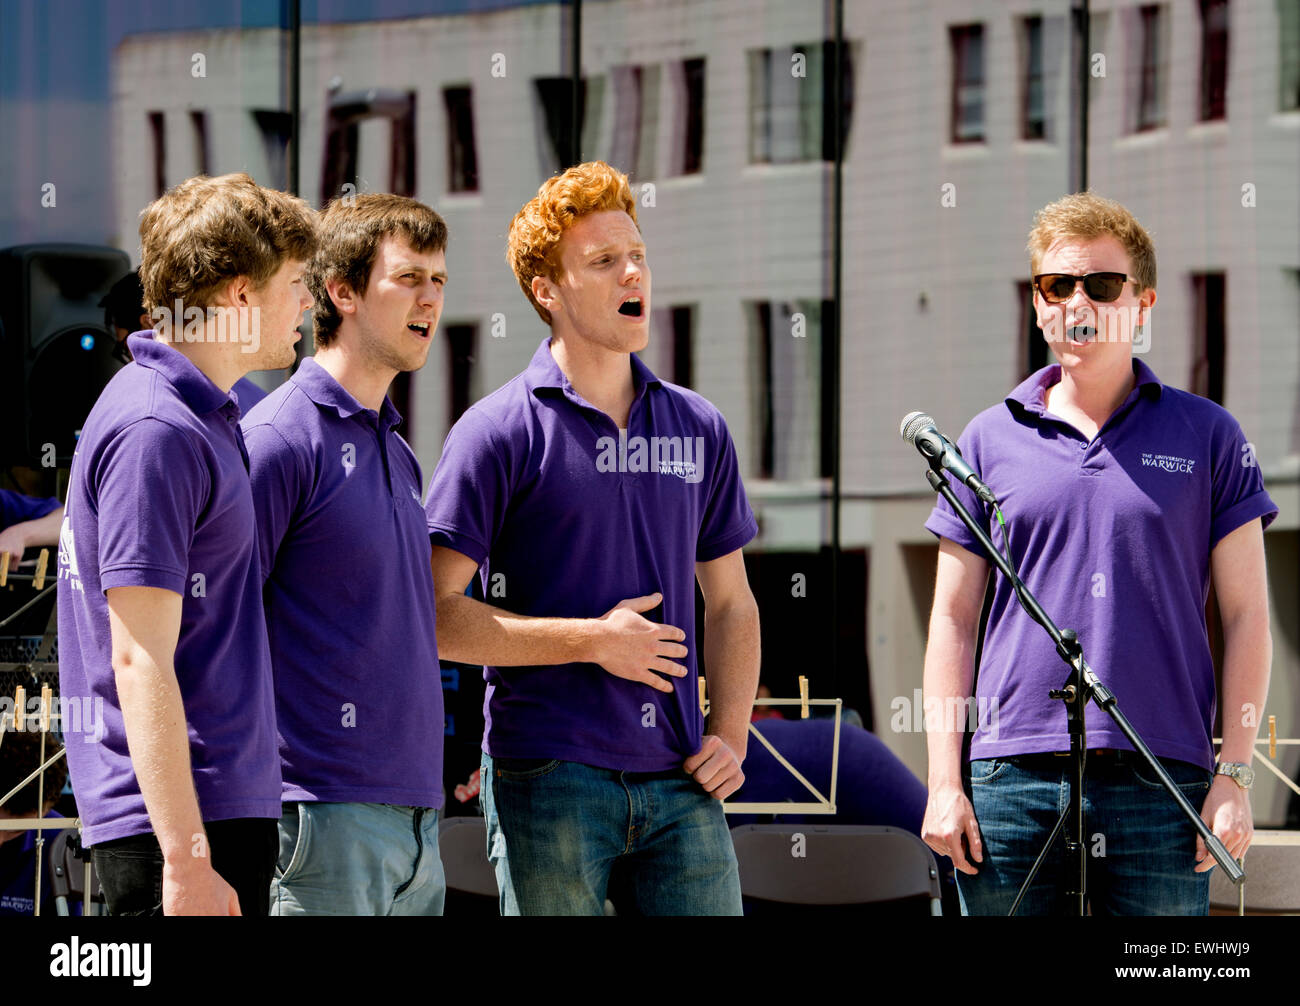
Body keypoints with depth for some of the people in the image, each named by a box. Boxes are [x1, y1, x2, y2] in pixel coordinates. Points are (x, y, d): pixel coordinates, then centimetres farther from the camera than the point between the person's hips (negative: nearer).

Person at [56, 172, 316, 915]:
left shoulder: (205, 416, 16)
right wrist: (186, 859, -23)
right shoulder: (155, 433, -15)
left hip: (228, 802, 10)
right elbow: (139, 663, -20)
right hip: (181, 819, -10)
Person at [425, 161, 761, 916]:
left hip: (678, 778, 4)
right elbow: (438, 616, -7)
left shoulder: (700, 429, 13)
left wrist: (730, 735, 6)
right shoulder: (499, 431, -2)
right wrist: (591, 640, -10)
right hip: (548, 776, -4)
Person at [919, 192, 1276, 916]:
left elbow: (1245, 615, 6)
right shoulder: (990, 440, 11)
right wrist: (945, 783, 2)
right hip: (1012, 775, 1)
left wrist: (1234, 775, -3)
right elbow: (953, 621, 11)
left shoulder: (1206, 435, 8)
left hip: (1161, 776, -1)